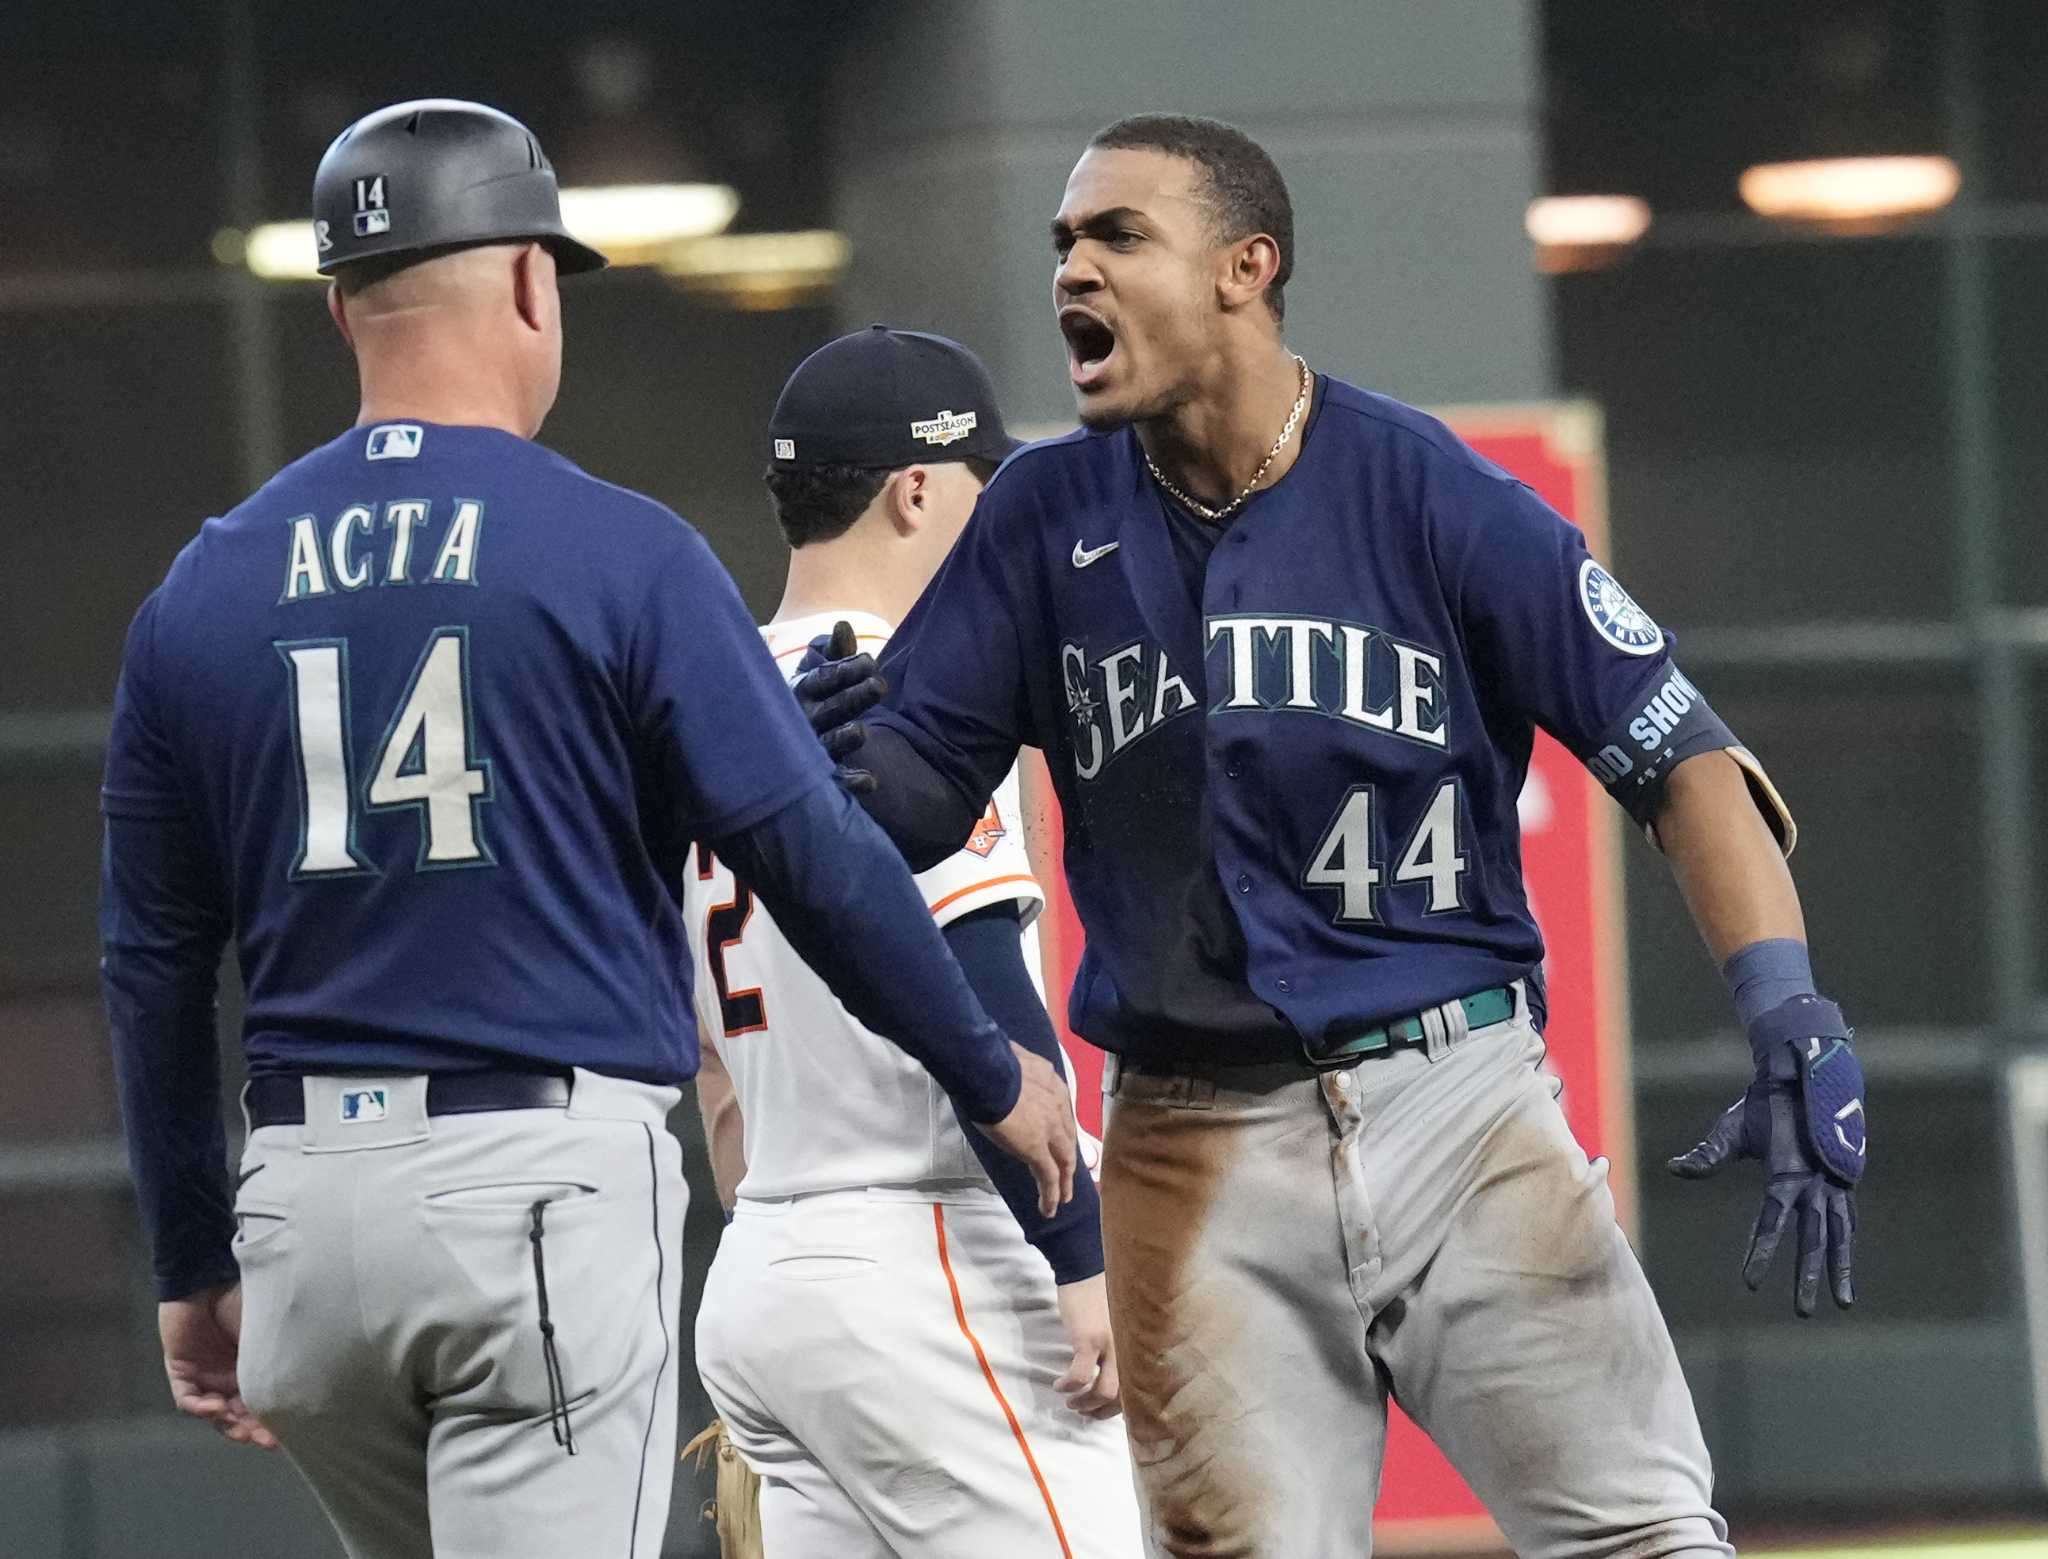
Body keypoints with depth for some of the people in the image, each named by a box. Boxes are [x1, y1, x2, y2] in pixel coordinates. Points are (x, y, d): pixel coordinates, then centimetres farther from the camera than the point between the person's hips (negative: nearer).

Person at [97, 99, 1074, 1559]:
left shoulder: (202, 590, 9)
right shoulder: (620, 554, -5)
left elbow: (154, 966, 13)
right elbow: (813, 853, -5)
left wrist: (195, 1266, 21)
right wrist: (993, 1074, 10)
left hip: (307, 1199, 5)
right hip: (549, 1170, -5)